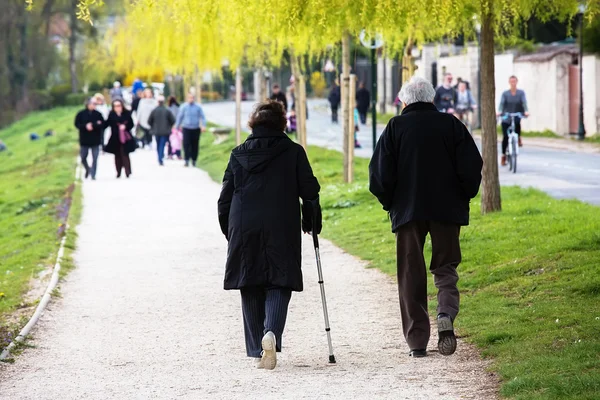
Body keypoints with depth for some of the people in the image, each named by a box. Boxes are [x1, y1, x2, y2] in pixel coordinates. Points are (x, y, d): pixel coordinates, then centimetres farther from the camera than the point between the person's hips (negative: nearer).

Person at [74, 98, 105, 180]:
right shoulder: (81, 114, -1)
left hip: (95, 140, 0)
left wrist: (92, 125, -19)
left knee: (95, 159, -2)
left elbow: (102, 125, -7)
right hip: (84, 140, 0)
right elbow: (77, 124, -5)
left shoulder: (98, 114, 0)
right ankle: (88, 169, 35)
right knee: (83, 158, 8)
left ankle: (93, 175, 5)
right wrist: (85, 126, -21)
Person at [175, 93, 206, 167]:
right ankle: (187, 160, -12)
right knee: (186, 144, -12)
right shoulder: (184, 107, 2)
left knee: (195, 145, 4)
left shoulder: (198, 107, 1)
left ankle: (194, 160, 17)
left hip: (196, 128, 1)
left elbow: (202, 117, 2)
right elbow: (180, 117, 8)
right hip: (186, 128, -1)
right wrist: (177, 127, 11)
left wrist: (203, 126, -13)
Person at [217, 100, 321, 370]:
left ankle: (257, 349, 12)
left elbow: (225, 198, 8)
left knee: (251, 289, 10)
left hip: (244, 230, 2)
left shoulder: (239, 154, 6)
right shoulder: (293, 152, 1)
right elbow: (309, 191, 0)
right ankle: (272, 333, -24)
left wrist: (229, 232, 17)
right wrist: (312, 222, 14)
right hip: (282, 229, -2)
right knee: (279, 285, 1)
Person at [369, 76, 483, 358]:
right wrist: (463, 198, 11)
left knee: (411, 276, 6)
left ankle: (417, 341, 4)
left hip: (407, 210, 0)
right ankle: (446, 314, -18)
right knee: (445, 268, 10)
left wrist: (390, 203, 10)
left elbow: (380, 173, -4)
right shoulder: (451, 125, 1)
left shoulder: (396, 127, -1)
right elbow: (472, 167, -2)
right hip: (447, 209, 1)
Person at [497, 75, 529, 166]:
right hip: (506, 118, 0)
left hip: (517, 117, 0)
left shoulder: (521, 93, 3)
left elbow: (524, 102, -8)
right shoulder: (505, 94, 3)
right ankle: (503, 156, 9)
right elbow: (502, 103, -8)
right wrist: (499, 111, -28)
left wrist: (526, 111, -28)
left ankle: (518, 138, -4)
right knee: (505, 137, -6)